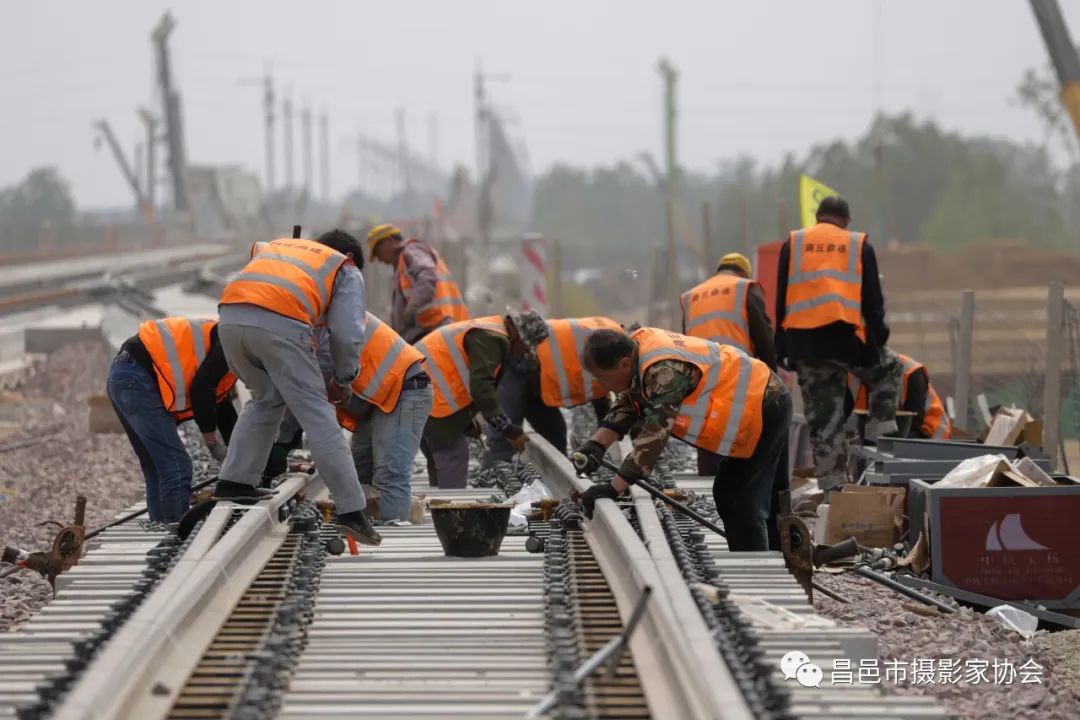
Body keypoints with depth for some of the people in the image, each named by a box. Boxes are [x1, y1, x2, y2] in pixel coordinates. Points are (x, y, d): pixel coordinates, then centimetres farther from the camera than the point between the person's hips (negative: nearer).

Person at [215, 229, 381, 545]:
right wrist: (343, 382, 26)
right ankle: (351, 510, 0)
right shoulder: (346, 271, 25)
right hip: (280, 322, -5)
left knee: (266, 399, 27)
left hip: (230, 316, 5)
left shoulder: (277, 245, 41)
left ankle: (234, 481, 18)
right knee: (318, 416, 1)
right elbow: (347, 334, 12)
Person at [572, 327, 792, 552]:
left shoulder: (664, 372, -33)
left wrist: (613, 488, -34)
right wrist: (596, 444, -10)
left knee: (745, 507, -10)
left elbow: (655, 435, -35)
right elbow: (626, 406, 4)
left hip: (764, 412, -10)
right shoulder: (637, 345, -4)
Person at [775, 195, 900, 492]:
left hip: (804, 342, 2)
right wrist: (878, 340, 11)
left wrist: (782, 350, 12)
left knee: (822, 418, 7)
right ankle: (880, 430, 14)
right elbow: (873, 301, 5)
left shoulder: (793, 243, 13)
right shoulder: (859, 245, 8)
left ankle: (832, 484, 6)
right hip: (846, 336, -2)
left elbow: (781, 300, 11)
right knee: (886, 372, 27)